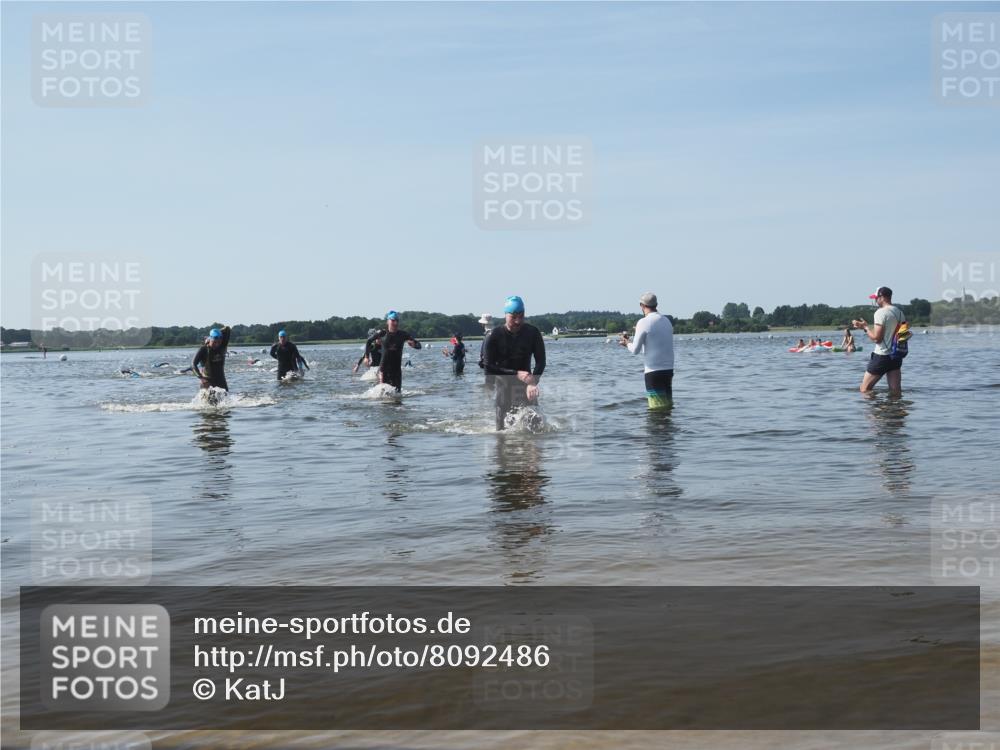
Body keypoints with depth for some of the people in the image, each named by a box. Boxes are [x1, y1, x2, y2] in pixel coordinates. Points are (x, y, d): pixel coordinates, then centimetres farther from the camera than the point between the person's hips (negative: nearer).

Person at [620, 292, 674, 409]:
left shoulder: (644, 322, -10)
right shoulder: (666, 320, 10)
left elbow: (635, 350, -9)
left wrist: (627, 343, 12)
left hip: (653, 371, -7)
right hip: (669, 369, 7)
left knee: (657, 408, -4)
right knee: (668, 404, 12)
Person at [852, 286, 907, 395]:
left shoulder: (880, 312, -14)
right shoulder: (900, 312, 10)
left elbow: (876, 338, -17)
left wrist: (865, 327, -4)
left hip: (881, 356, -8)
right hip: (896, 356, 8)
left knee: (865, 389, 3)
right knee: (896, 392, 7)